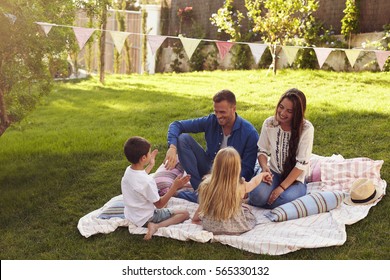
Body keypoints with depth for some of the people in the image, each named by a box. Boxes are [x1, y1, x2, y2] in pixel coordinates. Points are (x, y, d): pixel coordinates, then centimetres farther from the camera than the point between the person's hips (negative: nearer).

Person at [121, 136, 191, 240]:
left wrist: (150, 165, 28)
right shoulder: (147, 181, -32)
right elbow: (159, 204, -21)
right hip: (145, 219, -8)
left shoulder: (128, 170, -7)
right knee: (185, 214, -5)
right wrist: (175, 187, -28)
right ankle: (156, 226, -19)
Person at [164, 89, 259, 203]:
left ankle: (176, 194, -18)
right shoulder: (211, 121, -8)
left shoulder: (250, 133, -17)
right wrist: (173, 147, -30)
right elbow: (177, 125, -9)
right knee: (183, 138, -16)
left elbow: (246, 170, -16)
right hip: (208, 169, 4)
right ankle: (199, 188, -20)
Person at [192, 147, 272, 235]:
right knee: (246, 208, 26)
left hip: (210, 227, 2)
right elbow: (254, 182, 4)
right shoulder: (240, 187, -19)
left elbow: (202, 207, -3)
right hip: (234, 228, -1)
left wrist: (195, 218, 18)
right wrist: (262, 174, 25)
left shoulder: (206, 186, -18)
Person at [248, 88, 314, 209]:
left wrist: (282, 187, -19)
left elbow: (302, 164, -16)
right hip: (274, 173, 2)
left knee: (285, 200, -34)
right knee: (258, 194, -30)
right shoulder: (269, 123, -5)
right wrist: (264, 167, -18)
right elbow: (262, 151, 4)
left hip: (295, 178, -2)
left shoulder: (306, 129, -15)